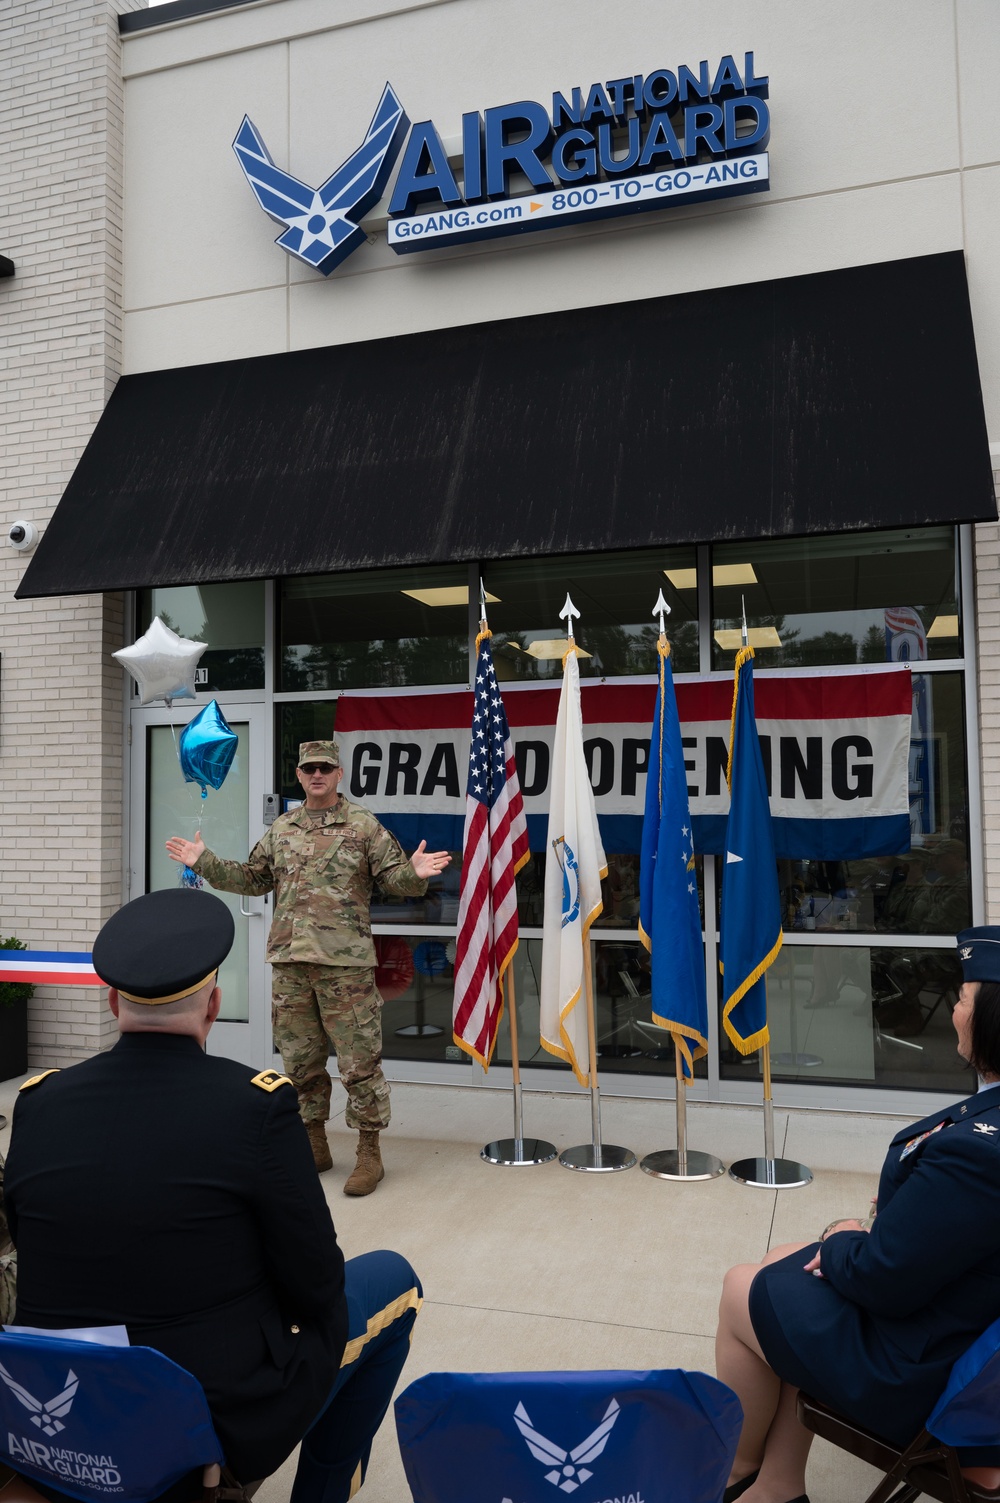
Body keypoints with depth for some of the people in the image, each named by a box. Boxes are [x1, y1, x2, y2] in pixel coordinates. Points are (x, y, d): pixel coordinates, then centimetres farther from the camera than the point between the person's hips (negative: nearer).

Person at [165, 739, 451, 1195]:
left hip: (346, 964, -5)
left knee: (359, 1061, 0)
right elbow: (252, 879, 22)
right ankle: (314, 1145, 28)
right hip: (289, 964, 5)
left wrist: (415, 873, -25)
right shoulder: (281, 829, 13)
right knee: (300, 1060, 13)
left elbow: (393, 879, -4)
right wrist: (205, 863, 14)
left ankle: (369, 1153, 12)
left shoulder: (364, 826, -1)